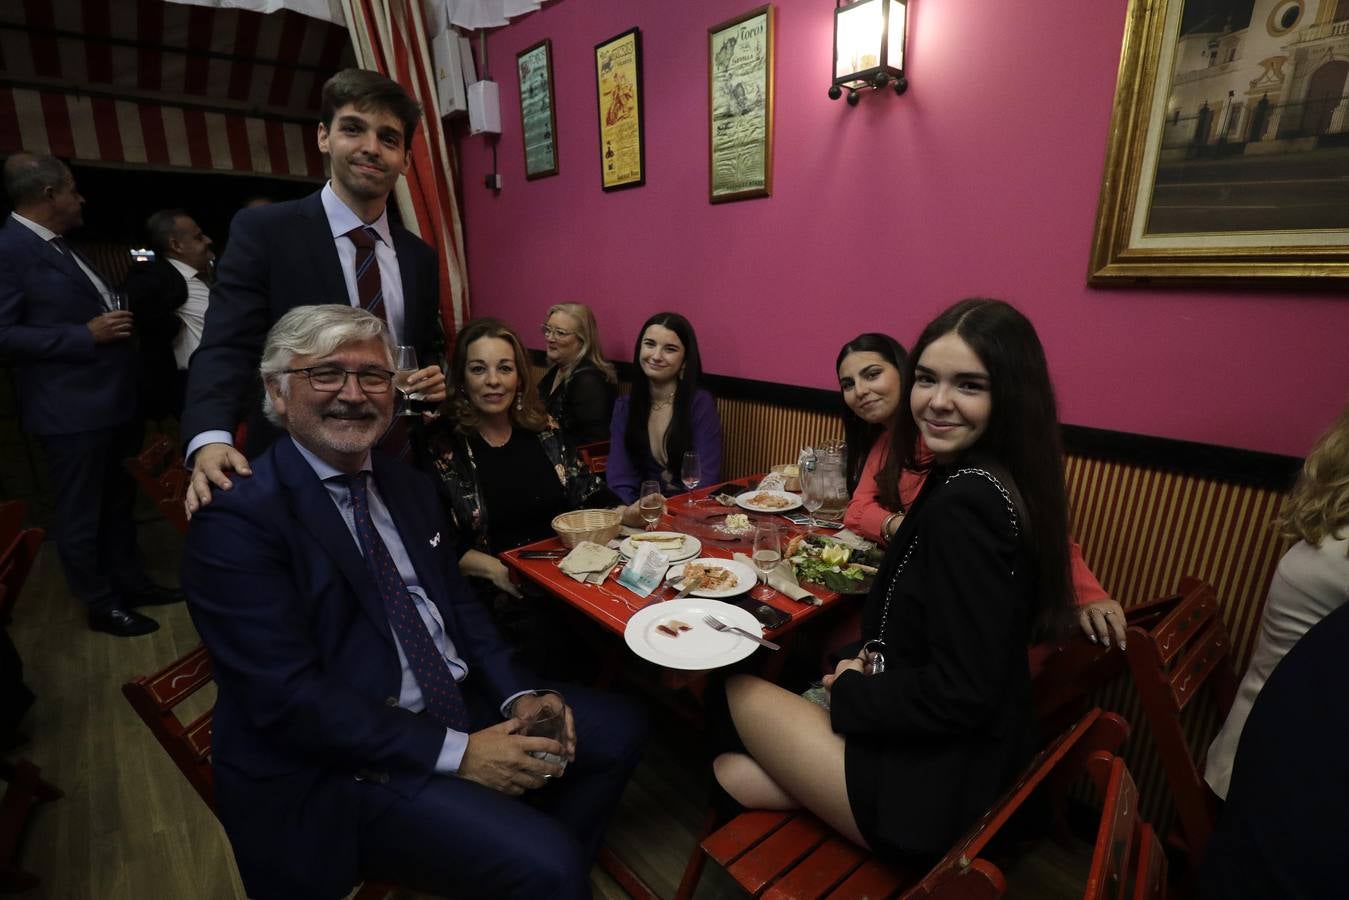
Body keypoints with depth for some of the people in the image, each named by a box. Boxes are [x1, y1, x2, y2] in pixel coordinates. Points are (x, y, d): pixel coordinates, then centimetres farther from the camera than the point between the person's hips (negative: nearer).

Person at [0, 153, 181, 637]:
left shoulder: (61, 246, 14)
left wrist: (115, 319, 6)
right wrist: (88, 335, -23)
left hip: (111, 400, 9)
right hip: (72, 409, -9)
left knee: (118, 502, 19)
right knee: (81, 514, 6)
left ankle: (130, 581, 33)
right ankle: (101, 604, 19)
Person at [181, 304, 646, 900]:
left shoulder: (407, 484, 7)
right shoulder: (236, 519, -16)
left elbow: (457, 602, 9)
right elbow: (288, 698, -21)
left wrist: (519, 695, -6)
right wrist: (456, 753, -22)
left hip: (462, 700, 8)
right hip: (340, 759, -7)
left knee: (618, 731, 8)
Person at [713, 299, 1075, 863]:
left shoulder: (965, 503, -28)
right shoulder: (995, 481, 1)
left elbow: (961, 696, -27)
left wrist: (852, 692, -11)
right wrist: (875, 662, 2)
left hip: (936, 784, -8)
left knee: (742, 691, 10)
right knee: (735, 773, 13)